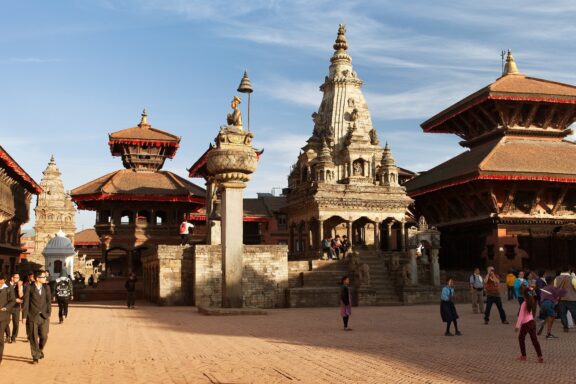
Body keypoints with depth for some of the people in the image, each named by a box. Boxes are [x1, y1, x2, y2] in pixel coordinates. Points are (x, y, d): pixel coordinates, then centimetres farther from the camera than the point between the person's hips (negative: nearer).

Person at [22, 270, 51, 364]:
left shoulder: (46, 288, 5)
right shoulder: (29, 288, -7)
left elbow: (48, 301, 7)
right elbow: (26, 302, -6)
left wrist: (48, 314, 1)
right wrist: (24, 316, -8)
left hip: (44, 316, 3)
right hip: (32, 316, -3)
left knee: (44, 336, 2)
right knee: (33, 338, 3)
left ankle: (40, 350, 31)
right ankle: (35, 357, 16)